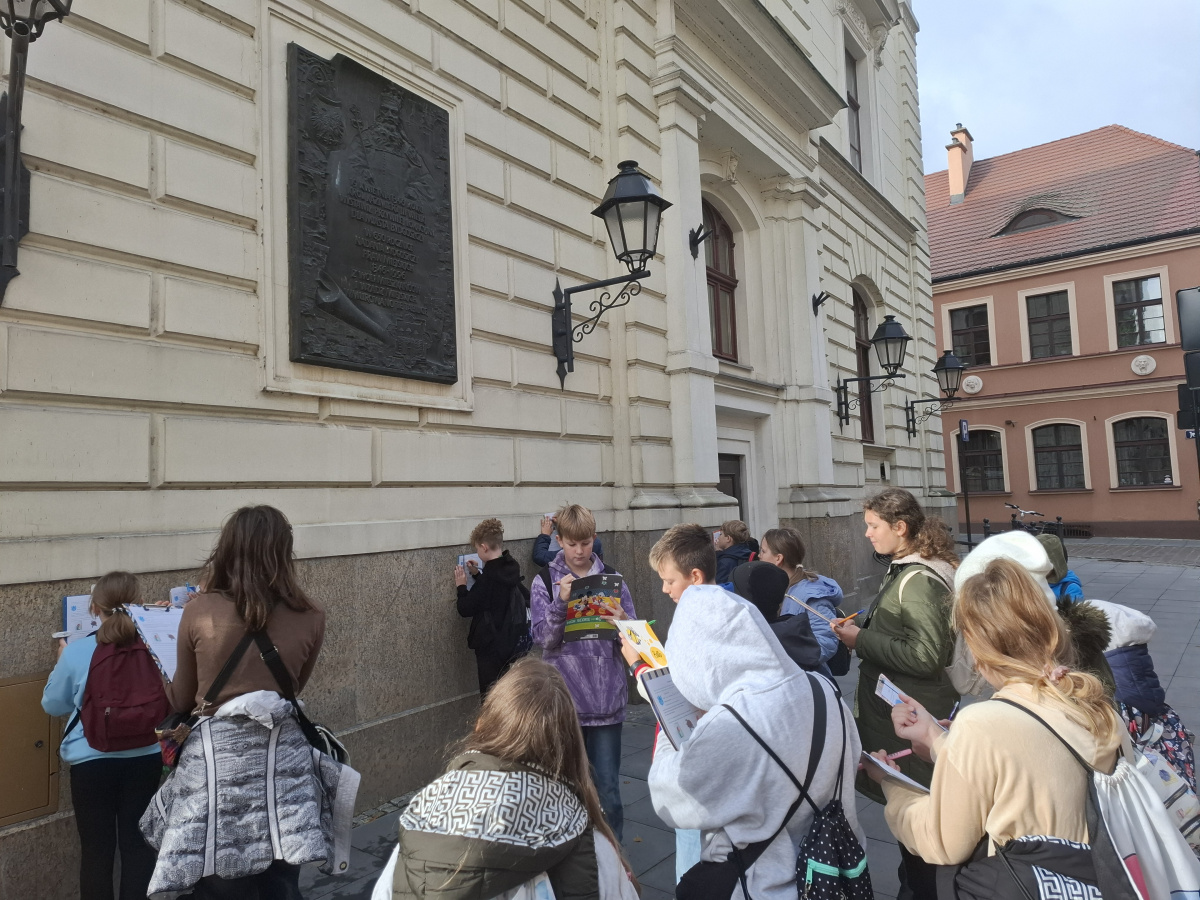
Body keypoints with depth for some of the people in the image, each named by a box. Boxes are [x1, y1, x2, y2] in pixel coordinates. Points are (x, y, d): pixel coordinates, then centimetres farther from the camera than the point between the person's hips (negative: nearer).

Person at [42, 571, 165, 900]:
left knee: (96, 847, 14)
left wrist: (62, 660, 20)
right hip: (144, 758, 1)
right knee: (138, 843, 13)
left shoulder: (76, 652, -12)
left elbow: (53, 705, 7)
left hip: (92, 761, -1)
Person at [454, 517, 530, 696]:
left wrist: (461, 586, -1)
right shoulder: (511, 571, 2)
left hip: (491, 645, -8)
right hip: (514, 642, 8)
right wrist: (478, 574, 16)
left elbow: (465, 609, -15)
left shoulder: (488, 577, -20)